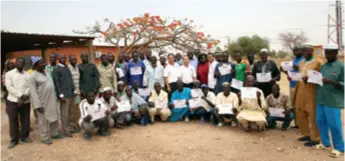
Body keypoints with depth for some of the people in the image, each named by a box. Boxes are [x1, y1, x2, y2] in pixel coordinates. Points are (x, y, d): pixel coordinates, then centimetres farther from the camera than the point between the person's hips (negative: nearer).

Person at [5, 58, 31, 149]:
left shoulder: (27, 74, 8)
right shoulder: (9, 74, 4)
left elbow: (29, 87, -1)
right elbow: (9, 87, -7)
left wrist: (25, 96, -18)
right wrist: (20, 95, -17)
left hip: (25, 101, 1)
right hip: (12, 101, -1)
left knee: (25, 120, 7)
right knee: (13, 121, 3)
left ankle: (25, 136, 23)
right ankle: (14, 140, 14)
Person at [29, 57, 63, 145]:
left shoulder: (46, 72, 8)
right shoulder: (33, 76, -12)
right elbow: (33, 92, -15)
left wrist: (55, 97, 12)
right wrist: (38, 105, -18)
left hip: (52, 99, 7)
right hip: (42, 101, -7)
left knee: (54, 117, 16)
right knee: (43, 120, 5)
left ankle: (55, 133, 32)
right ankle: (45, 137, 18)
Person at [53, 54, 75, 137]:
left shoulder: (67, 67, 14)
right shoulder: (56, 69, -4)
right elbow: (57, 83, -7)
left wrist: (74, 90, 10)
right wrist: (61, 94, -12)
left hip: (72, 93, 6)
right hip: (64, 94, -6)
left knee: (72, 112, 11)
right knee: (65, 114, -1)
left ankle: (71, 127, 24)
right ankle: (66, 130, 8)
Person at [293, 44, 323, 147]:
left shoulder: (318, 62, -6)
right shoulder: (301, 63, 15)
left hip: (312, 92, -7)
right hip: (301, 92, 7)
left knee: (312, 116, 1)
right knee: (300, 114, 13)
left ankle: (315, 138, 13)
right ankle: (308, 134, 29)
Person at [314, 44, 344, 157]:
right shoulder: (323, 66, 12)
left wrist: (331, 82, -24)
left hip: (333, 101, -6)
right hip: (321, 100, 6)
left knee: (334, 125, 0)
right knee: (320, 122, 12)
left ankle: (339, 148, 16)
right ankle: (325, 143, 29)